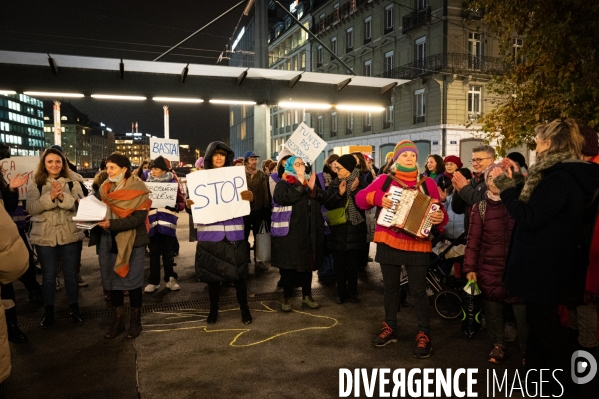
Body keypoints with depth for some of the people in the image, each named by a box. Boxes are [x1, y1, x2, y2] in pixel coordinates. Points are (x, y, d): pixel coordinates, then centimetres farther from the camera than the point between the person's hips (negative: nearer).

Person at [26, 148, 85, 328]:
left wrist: (63, 197, -23)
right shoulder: (35, 184, 2)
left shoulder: (72, 183, 4)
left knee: (71, 273, 10)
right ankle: (48, 311, 26)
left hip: (70, 235, 0)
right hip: (44, 237, 0)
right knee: (48, 275, 10)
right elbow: (31, 209, -9)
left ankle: (74, 308, 24)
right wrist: (50, 196, -22)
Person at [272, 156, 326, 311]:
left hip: (308, 231, 5)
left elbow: (323, 199, 4)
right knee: (289, 264, 1)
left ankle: (307, 295, 24)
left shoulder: (309, 181, 15)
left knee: (308, 263, 12)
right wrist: (300, 184, -19)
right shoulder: (283, 183, -2)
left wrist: (313, 188, -12)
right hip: (289, 231, -5)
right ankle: (287, 297, 14)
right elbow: (284, 198, -23)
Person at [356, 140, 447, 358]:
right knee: (390, 287, 13)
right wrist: (377, 198, -16)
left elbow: (438, 210, 0)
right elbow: (360, 198, 2)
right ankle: (390, 328, 27)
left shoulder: (427, 183, 3)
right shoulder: (385, 180, 5)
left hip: (417, 244, -1)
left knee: (418, 290, -1)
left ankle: (423, 334, 13)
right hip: (388, 242, 2)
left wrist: (441, 217, -22)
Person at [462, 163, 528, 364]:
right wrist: (470, 268, -3)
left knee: (522, 308, 1)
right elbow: (474, 239, 0)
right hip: (490, 268, 1)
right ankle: (498, 345, 28)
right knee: (493, 308, 9)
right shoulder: (481, 206, 3)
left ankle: (527, 350, 20)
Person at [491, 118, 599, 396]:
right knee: (539, 318, 20)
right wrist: (516, 179, 10)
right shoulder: (565, 173, 9)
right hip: (545, 262, 10)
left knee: (544, 321, 4)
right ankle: (536, 372, 36)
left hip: (545, 266, -10)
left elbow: (529, 217, -25)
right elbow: (536, 206, 15)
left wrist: (505, 185, -16)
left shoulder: (559, 177, -23)